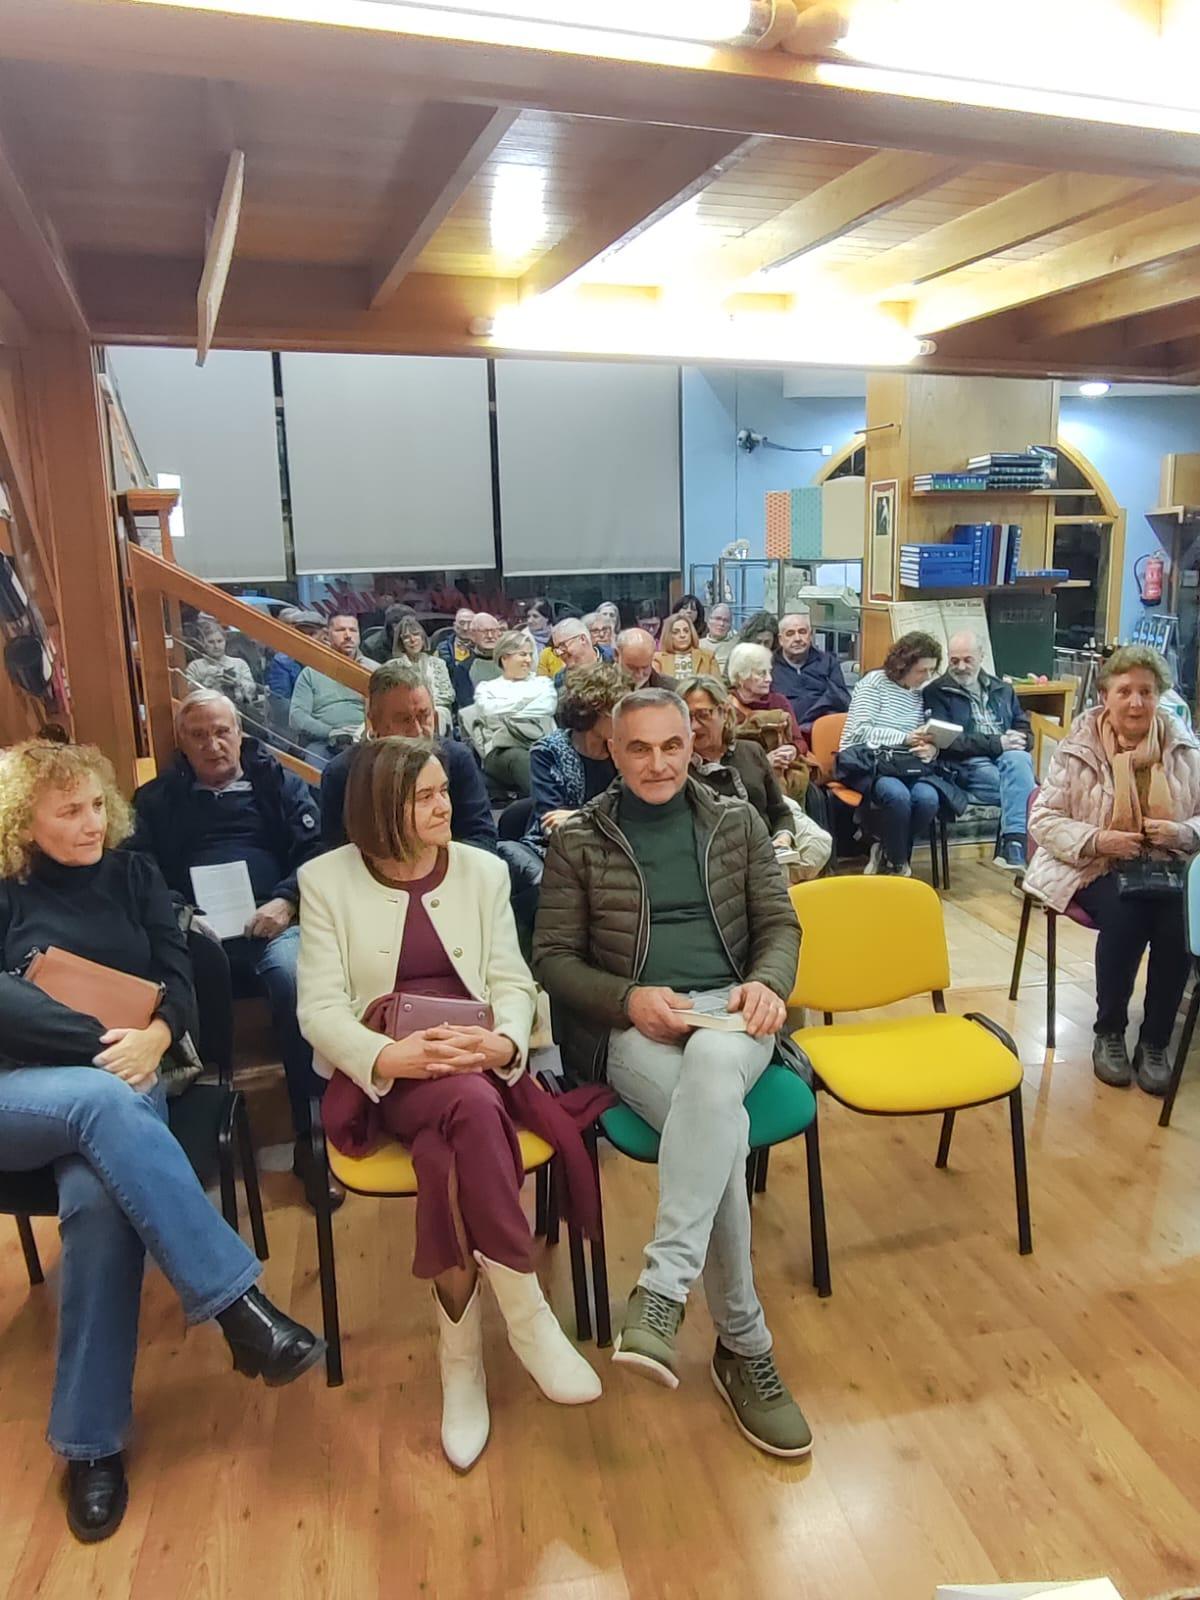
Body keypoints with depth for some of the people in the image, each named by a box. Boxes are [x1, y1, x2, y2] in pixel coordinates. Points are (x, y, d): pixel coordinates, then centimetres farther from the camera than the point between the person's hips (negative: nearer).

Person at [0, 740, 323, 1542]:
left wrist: (154, 1035, -15)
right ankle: (239, 1304, -41)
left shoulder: (133, 874, 14)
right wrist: (100, 1042, -17)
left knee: (98, 1198, -32)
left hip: (119, 1080, 2)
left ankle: (92, 1440, -18)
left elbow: (179, 974, 6)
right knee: (103, 1102, -38)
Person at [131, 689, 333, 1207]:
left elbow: (316, 851, 9)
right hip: (196, 932, 0)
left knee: (298, 978, -34)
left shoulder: (279, 783, 20)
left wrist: (287, 901, -9)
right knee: (201, 959, -38)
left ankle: (311, 1139, -23)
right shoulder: (157, 800, 22)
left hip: (270, 926, 0)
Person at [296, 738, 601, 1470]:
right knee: (470, 1107, -36)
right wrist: (390, 1055, -24)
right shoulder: (328, 880, 3)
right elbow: (320, 1008, -4)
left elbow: (513, 982, 4)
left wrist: (503, 1041, -20)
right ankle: (527, 1314, -20)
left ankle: (461, 1355, -15)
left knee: (447, 1154, -33)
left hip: (474, 1061, 2)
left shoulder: (484, 870, 9)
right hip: (386, 1073, -2)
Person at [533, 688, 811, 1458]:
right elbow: (553, 957, 3)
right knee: (724, 1129, -30)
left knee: (712, 1065, -38)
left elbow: (780, 924, 11)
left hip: (730, 1012, 1)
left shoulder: (736, 822, 12)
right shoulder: (578, 840, 5)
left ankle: (661, 1291, -35)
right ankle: (745, 1348, -15)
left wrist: (767, 983, -12)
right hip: (631, 1027, -1)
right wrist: (628, 999, -14)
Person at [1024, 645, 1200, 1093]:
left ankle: (1155, 1043, -8)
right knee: (1125, 913, -32)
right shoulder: (1076, 748, -3)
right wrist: (1097, 840, -19)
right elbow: (1043, 820, -4)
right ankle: (1109, 1033, -9)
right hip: (1092, 866, -2)